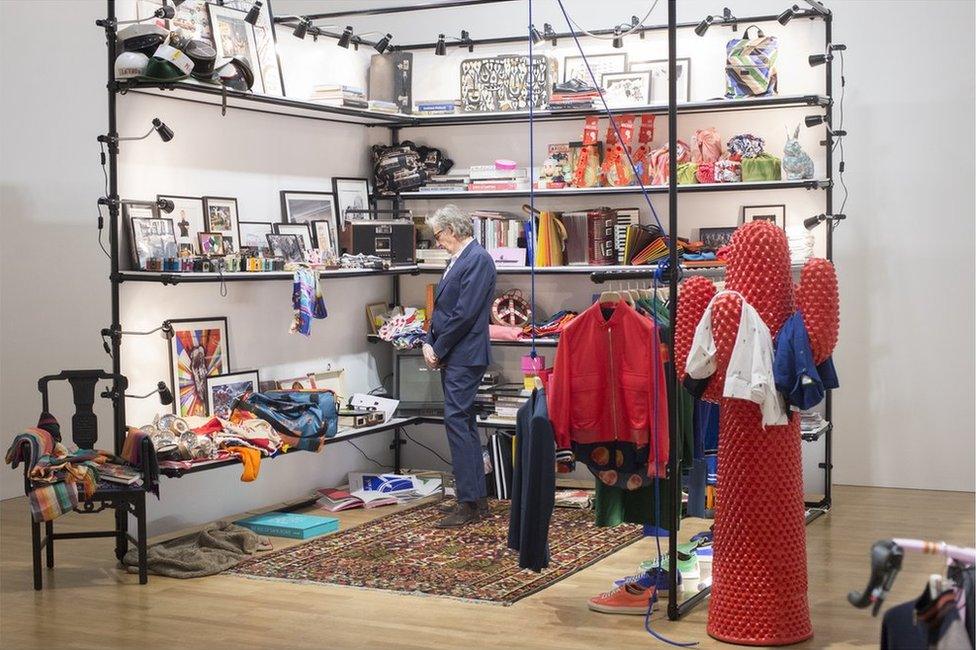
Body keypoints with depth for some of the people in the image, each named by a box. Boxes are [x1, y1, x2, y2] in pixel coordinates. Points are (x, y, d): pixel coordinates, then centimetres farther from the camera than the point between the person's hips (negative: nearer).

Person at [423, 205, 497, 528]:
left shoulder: (478, 260, -14)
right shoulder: (458, 260, 16)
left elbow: (464, 314, -20)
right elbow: (442, 308, 19)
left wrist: (439, 349, -13)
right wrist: (429, 343, 4)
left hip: (464, 355, -10)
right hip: (452, 356, 10)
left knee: (457, 422, -11)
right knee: (464, 423, 13)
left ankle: (469, 503, -8)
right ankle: (477, 498, 20)